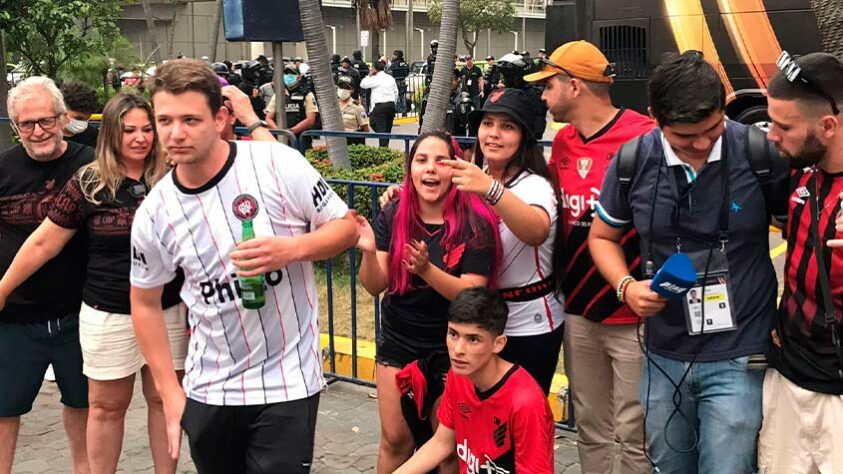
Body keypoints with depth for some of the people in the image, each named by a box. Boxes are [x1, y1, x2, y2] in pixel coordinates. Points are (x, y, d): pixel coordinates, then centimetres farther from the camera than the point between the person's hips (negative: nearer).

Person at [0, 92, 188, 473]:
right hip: (108, 314, -1)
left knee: (164, 398, 11)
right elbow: (44, 242, 1)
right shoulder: (88, 183, -5)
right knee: (106, 406, 10)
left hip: (168, 310, 1)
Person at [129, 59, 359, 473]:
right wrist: (170, 394, 6)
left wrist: (292, 249, -23)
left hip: (288, 381, -3)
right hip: (208, 390, 3)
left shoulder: (278, 164, -13)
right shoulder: (153, 214, -4)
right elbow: (145, 304, 9)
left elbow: (346, 226, -3)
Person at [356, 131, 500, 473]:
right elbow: (375, 287, -6)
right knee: (395, 439, 10)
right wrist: (369, 252, -27)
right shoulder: (392, 216, -6)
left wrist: (427, 270, -35)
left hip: (451, 349, -3)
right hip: (397, 342, 3)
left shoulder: (475, 224, -16)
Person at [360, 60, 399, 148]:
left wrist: (369, 75, 5)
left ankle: (383, 147, -17)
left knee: (380, 128, -6)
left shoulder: (375, 79, -7)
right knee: (388, 128, 13)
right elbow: (396, 92, 15)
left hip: (380, 105, -6)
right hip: (391, 104, 6)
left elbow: (362, 84, -3)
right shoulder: (391, 78, 12)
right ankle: (386, 146, 18)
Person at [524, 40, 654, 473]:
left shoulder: (643, 135, -16)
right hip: (579, 312, 7)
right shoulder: (563, 141, 7)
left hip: (633, 315, -7)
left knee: (634, 436, 3)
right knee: (590, 432, 17)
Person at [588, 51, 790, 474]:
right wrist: (627, 287, -9)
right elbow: (602, 237, 10)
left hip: (737, 360, -3)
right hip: (663, 358, 4)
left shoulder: (762, 154, -12)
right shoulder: (633, 162, -5)